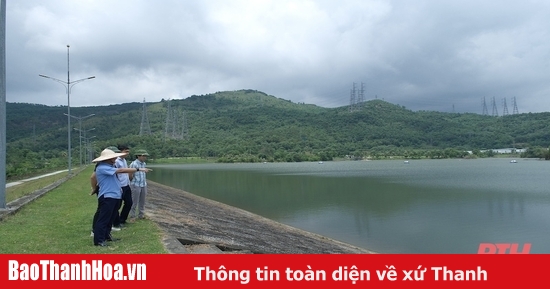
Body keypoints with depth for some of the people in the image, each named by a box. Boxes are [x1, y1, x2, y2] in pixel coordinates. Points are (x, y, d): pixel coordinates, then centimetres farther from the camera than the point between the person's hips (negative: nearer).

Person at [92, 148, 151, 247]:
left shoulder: (108, 167, 14)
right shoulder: (102, 168, -18)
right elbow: (120, 170, -23)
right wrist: (138, 169, -23)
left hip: (114, 196, 10)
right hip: (107, 197, -10)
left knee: (110, 218, 18)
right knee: (103, 219, -5)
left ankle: (106, 235, 30)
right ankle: (98, 240, 0)